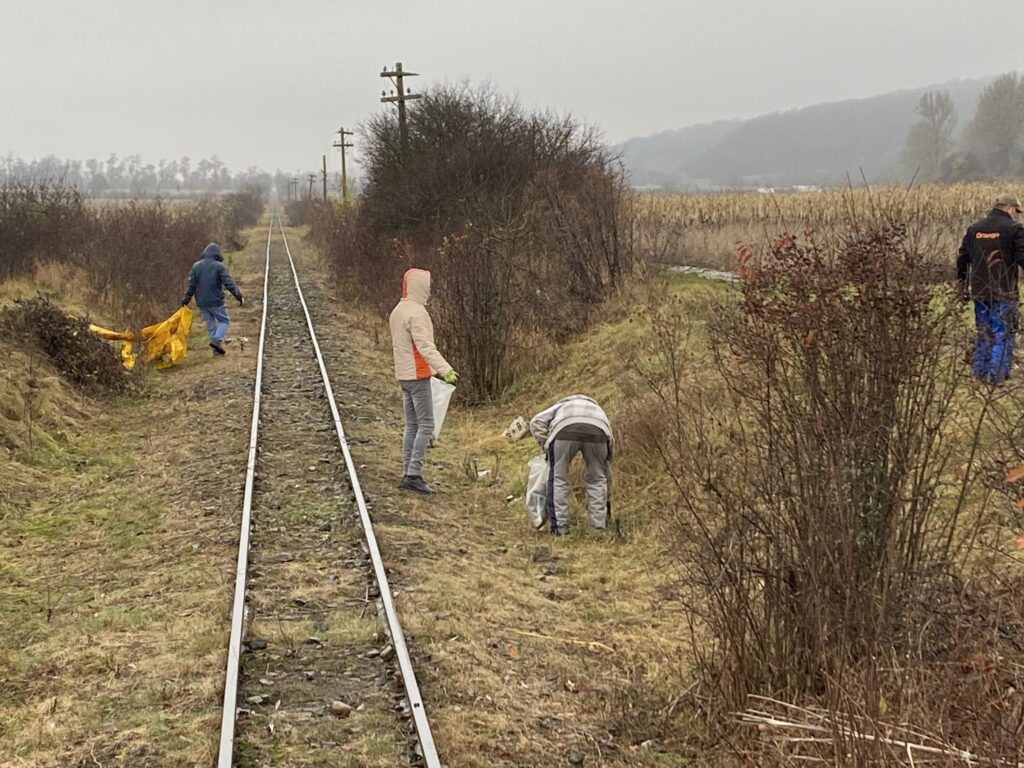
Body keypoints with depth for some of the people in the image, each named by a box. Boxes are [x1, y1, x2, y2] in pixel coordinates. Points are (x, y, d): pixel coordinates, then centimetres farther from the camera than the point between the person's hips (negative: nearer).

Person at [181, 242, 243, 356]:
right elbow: (229, 283, -12)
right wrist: (239, 296, -8)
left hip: (201, 302, 5)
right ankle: (217, 340, -15)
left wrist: (186, 299, 10)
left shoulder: (196, 266, 6)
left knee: (210, 323, 13)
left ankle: (216, 349, 12)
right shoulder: (219, 266, -9)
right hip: (215, 301, -5)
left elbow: (190, 285, 6)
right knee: (223, 321, 8)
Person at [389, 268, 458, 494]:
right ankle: (414, 474, -11)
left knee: (412, 425, 12)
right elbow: (425, 346, -25)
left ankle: (407, 474, 13)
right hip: (418, 376, -10)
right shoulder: (416, 313, -16)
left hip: (403, 375, 10)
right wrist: (445, 369, -32)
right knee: (426, 425, -7)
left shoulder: (397, 311, 14)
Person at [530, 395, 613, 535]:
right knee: (597, 479, 21)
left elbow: (536, 422, 19)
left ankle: (560, 526, 14)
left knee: (558, 478, 14)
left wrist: (546, 448, 26)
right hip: (597, 431, 2)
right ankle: (598, 526, 22)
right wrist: (606, 498, 50)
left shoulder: (561, 406, 42)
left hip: (565, 429, -2)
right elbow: (605, 466, 43)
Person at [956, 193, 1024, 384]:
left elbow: (962, 259, 13)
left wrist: (963, 286, 22)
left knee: (984, 332, 17)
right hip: (1004, 292, -6)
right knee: (1003, 334, 2)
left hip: (979, 291, 6)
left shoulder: (974, 228, 9)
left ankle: (979, 372, 19)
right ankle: (997, 375, -1)